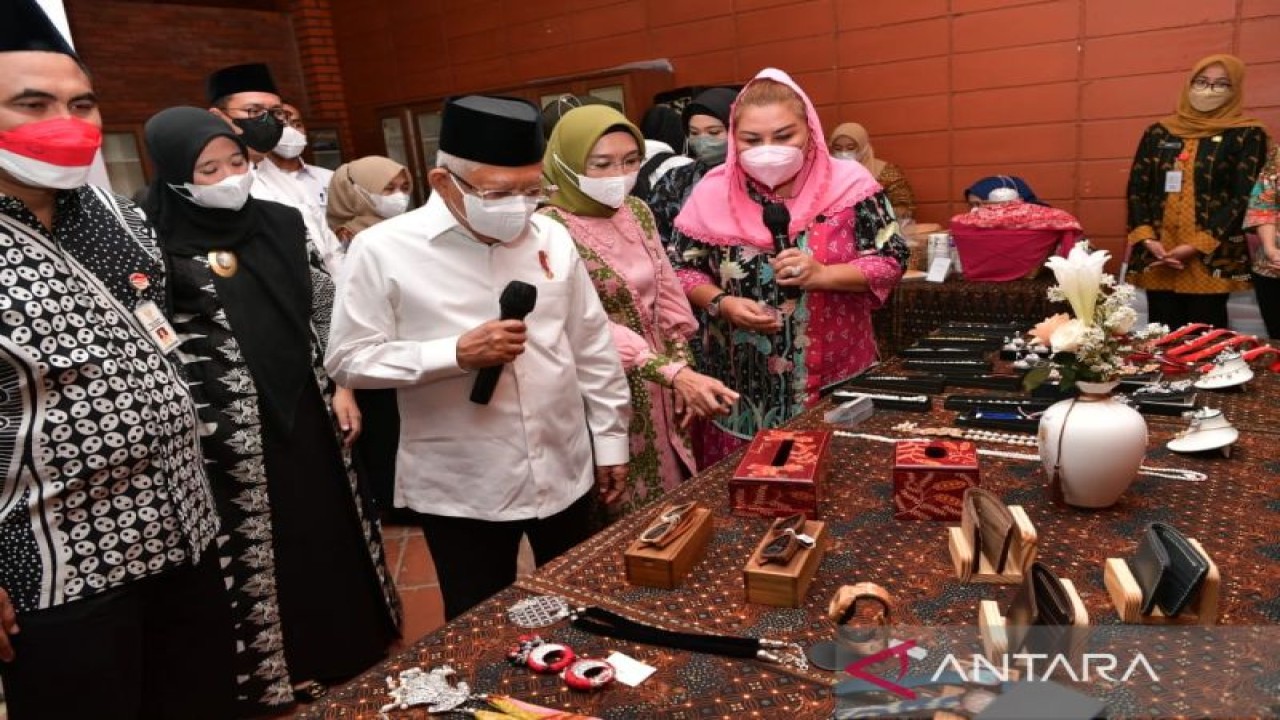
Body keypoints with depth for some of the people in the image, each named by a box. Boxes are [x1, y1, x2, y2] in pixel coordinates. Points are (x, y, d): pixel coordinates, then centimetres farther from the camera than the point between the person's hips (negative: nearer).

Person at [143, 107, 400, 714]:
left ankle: (350, 660, 40)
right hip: (227, 436, -5)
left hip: (306, 415, 6)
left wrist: (341, 387, 9)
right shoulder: (156, 246, -11)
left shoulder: (281, 224, 4)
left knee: (329, 538, 18)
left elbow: (324, 310, 11)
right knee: (255, 555, 7)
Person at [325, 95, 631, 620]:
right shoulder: (385, 250, -12)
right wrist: (456, 354, -22)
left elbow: (592, 345, 6)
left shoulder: (551, 238, -1)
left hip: (565, 472, 4)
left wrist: (610, 438, 8)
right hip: (460, 489, -3)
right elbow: (348, 359, -11)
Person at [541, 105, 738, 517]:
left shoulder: (637, 211, 3)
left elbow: (667, 295, 8)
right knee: (624, 515, 8)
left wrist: (683, 371, 1)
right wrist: (675, 374, -33)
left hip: (659, 388, 6)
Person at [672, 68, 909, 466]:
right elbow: (682, 270, 4)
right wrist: (722, 304, -14)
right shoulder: (713, 193, -4)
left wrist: (822, 275, -20)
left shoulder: (848, 183, -7)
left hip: (837, 375, 0)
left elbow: (891, 262, -4)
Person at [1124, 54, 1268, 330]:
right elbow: (1137, 188, 8)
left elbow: (1244, 197, -4)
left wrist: (1197, 246, -14)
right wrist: (1147, 238, -8)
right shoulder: (1158, 133, 13)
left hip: (1211, 259, -3)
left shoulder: (1247, 136, 4)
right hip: (1157, 257, 3)